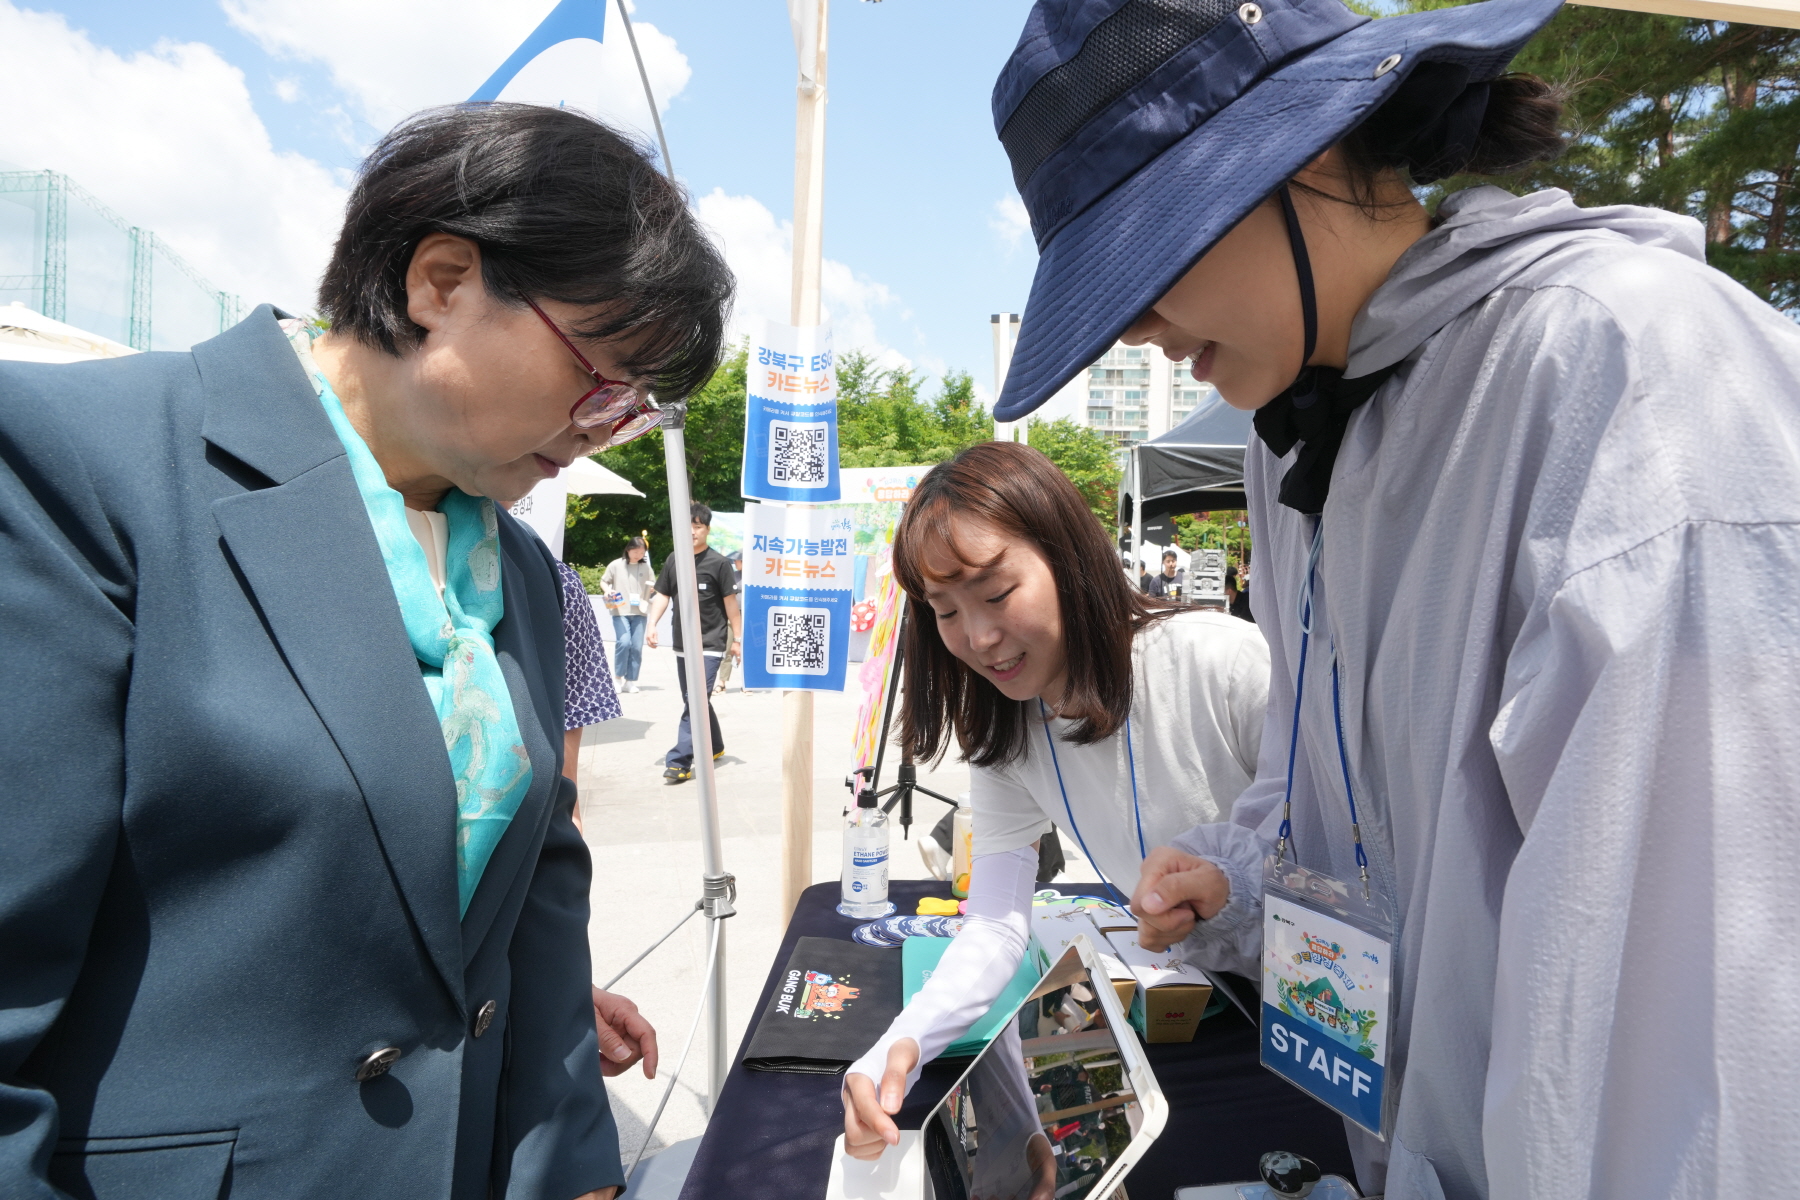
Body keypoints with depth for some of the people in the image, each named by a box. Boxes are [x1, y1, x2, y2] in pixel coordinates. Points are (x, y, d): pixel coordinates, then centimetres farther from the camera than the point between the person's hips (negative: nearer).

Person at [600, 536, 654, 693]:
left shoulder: (646, 567, 10)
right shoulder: (616, 565, 2)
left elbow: (654, 588, 15)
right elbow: (603, 581, 8)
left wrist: (654, 589, -8)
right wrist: (607, 590, -12)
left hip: (639, 612, 3)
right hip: (620, 611, -3)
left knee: (637, 647, 0)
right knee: (624, 642, -16)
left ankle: (631, 681, 8)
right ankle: (620, 678, 2)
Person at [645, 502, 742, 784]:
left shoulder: (718, 563, -7)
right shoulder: (673, 560, 5)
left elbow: (730, 602, -4)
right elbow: (662, 595, 9)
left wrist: (737, 638, -4)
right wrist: (653, 624, -6)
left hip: (710, 644, -6)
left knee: (696, 702, -11)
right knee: (696, 701, 16)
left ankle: (680, 761, -10)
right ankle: (715, 747, 35)